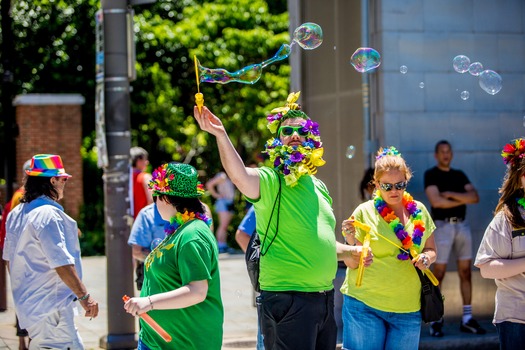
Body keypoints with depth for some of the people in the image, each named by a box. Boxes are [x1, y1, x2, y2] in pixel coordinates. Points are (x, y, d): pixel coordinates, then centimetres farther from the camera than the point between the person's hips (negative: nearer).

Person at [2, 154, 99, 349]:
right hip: (50, 308, -10)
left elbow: (9, 258, 19)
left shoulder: (17, 214, 12)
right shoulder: (48, 214, -18)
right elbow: (61, 262, -22)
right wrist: (84, 296, -18)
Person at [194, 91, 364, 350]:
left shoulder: (318, 187, 14)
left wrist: (348, 252, 11)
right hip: (287, 298, -7)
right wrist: (220, 135, -47)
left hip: (325, 297, 8)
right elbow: (239, 175, -34)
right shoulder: (269, 182, -10)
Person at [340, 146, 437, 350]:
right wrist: (351, 240, -20)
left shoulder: (418, 211, 6)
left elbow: (431, 250, 16)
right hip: (365, 305, -3)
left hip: (408, 308, 3)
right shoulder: (364, 212, -4)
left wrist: (427, 258, -6)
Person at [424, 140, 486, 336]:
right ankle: (436, 320, -3)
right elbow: (436, 201, -13)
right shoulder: (431, 175, 1)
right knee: (439, 273, -6)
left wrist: (451, 194, -10)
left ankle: (467, 319, 6)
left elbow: (475, 197, 2)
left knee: (465, 272, 3)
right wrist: (463, 199, -3)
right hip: (442, 226, -5)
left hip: (462, 225, 5)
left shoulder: (459, 175, 16)